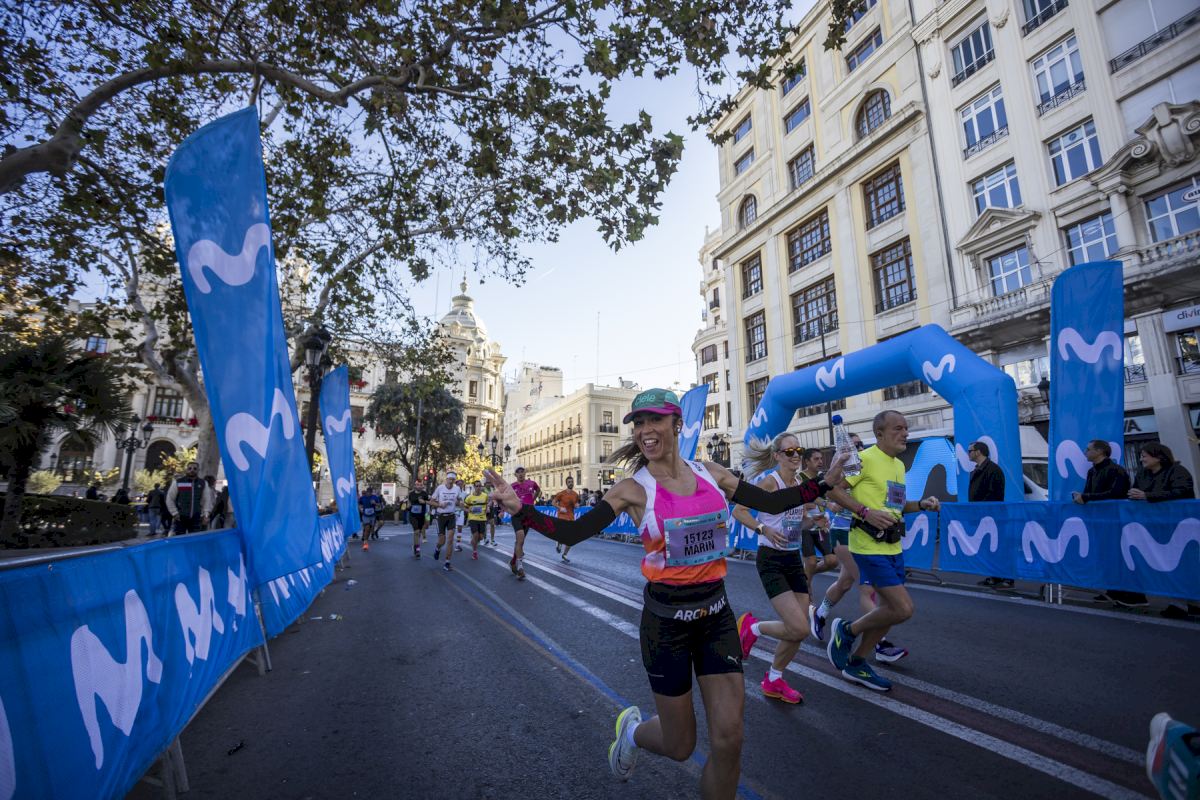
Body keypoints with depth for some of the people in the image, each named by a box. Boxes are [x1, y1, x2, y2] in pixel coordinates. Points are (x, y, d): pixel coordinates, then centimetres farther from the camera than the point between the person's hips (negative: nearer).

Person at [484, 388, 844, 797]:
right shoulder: (633, 488, -13)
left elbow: (771, 503, 7)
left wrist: (825, 482, 2)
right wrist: (519, 508, -31)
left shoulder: (710, 472, -1)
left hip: (716, 612, 3)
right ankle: (633, 730, 46)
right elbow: (572, 533, -18)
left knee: (729, 741, 4)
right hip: (666, 618, -3)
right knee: (681, 746, 12)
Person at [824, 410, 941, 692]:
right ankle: (847, 631, 11)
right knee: (903, 608, -12)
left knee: (889, 609, 13)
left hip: (893, 547, 9)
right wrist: (866, 512, -24)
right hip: (870, 547, -9)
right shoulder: (865, 458, -13)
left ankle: (855, 663, 28)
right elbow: (834, 489, -17)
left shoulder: (899, 465, 15)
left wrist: (921, 505, 8)